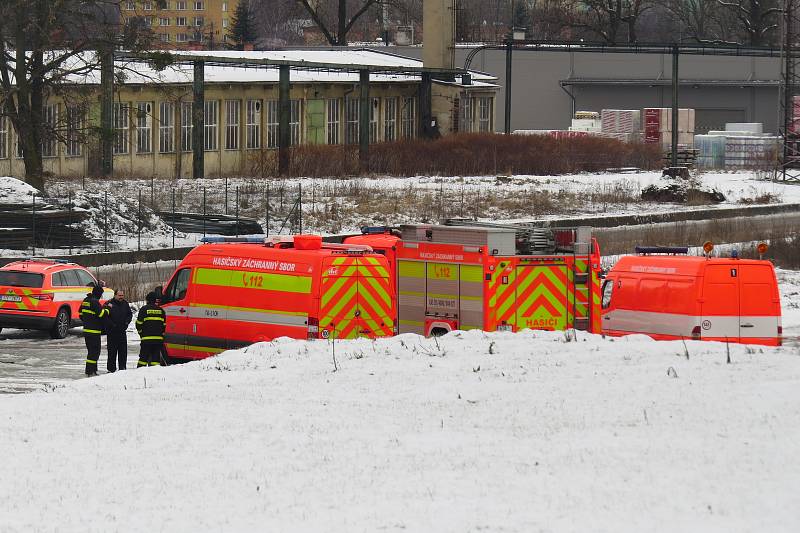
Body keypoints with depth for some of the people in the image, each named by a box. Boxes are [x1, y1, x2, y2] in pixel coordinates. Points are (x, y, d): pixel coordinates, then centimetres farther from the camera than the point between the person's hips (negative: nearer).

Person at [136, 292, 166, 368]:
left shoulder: (144, 309, -2)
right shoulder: (161, 310, 10)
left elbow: (139, 324, 1)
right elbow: (164, 324, 15)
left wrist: (141, 333, 17)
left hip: (147, 338, -3)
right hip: (158, 338, 3)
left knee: (144, 356, 1)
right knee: (156, 356, 4)